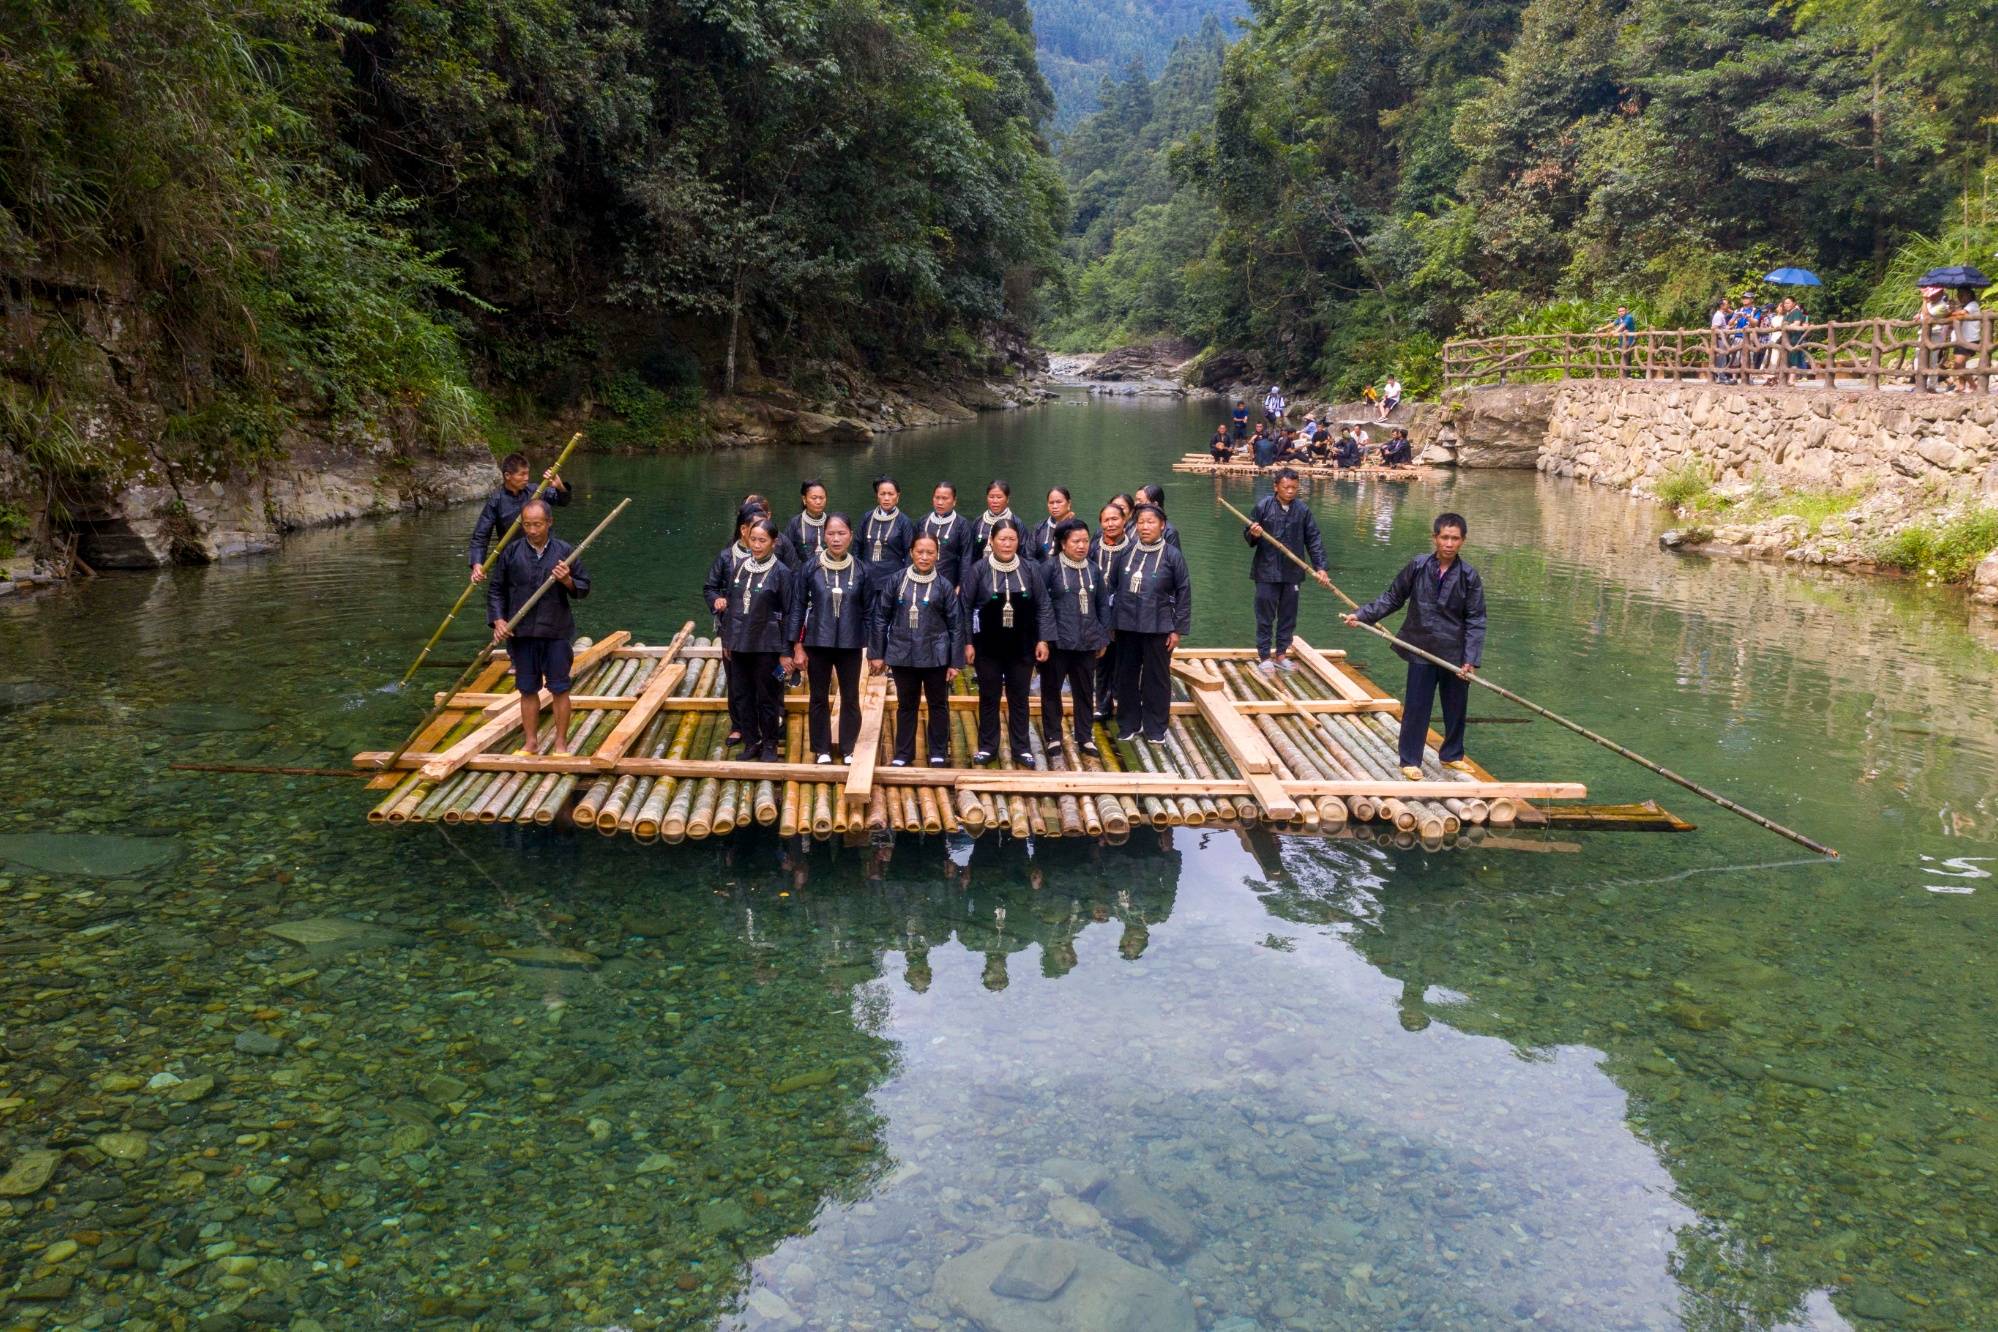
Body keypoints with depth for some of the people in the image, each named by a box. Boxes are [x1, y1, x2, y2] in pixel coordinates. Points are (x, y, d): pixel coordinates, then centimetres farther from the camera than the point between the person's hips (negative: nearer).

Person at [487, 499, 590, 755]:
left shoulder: (564, 551, -1)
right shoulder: (511, 552, 2)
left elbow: (584, 589, 5)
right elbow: (496, 589, 9)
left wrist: (568, 581, -16)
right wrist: (498, 620, -4)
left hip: (556, 632, -1)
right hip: (522, 633, 1)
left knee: (560, 689, 4)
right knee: (528, 689, 10)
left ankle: (561, 743, 15)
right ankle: (531, 742, 22)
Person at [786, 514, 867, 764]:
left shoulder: (859, 569, -4)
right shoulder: (811, 567, -6)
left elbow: (867, 610, 2)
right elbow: (798, 606, -1)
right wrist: (797, 646, -3)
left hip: (850, 644, 0)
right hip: (817, 642, 0)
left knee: (850, 698, 8)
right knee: (819, 698, 10)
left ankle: (847, 750, 23)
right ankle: (822, 750, 24)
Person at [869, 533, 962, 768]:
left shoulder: (944, 586, -3)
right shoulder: (896, 581, -1)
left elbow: (956, 625, -1)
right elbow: (880, 617, 3)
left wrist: (955, 662, -4)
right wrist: (876, 654, 1)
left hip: (935, 656, -1)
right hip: (903, 655, 1)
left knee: (938, 705, 10)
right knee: (906, 705, 12)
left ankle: (939, 754, 22)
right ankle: (903, 754, 22)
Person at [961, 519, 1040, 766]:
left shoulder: (1030, 569, -1)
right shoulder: (978, 569, -7)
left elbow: (1039, 608, 5)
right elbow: (965, 608, -4)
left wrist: (1041, 640, 2)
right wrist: (967, 642, -7)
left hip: (1021, 647, 1)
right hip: (988, 647, -1)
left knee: (1019, 697, 9)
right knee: (989, 697, 9)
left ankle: (1021, 748, 18)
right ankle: (987, 747, 21)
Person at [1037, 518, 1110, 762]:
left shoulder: (1093, 569, 6)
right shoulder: (1050, 568, -7)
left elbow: (1103, 605, 12)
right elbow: (1040, 605, -9)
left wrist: (1103, 639, 12)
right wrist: (1042, 639, -15)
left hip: (1087, 643, 4)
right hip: (1057, 641, -3)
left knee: (1085, 691, 11)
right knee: (1051, 690, 7)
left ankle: (1085, 738, 22)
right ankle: (1053, 738, 19)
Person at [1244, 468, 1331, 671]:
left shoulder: (1302, 509, 1)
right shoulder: (1263, 506, -7)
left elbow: (1314, 540, 4)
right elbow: (1247, 534, 1)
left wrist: (1320, 568, -2)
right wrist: (1253, 534, -23)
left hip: (1293, 572, 3)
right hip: (1267, 571, -3)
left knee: (1288, 615, 11)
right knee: (1265, 616, 3)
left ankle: (1281, 654, 24)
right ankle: (1264, 656, 13)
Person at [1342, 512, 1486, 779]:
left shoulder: (1469, 577, -6)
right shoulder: (1417, 567, -6)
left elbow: (1476, 621, -4)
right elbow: (1392, 598, 5)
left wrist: (1471, 660, -11)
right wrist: (1362, 615, -3)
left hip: (1455, 652, 1)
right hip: (1421, 649, -1)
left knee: (1456, 706, 14)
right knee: (1416, 707, 4)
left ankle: (1452, 754, 34)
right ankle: (1411, 760, 17)